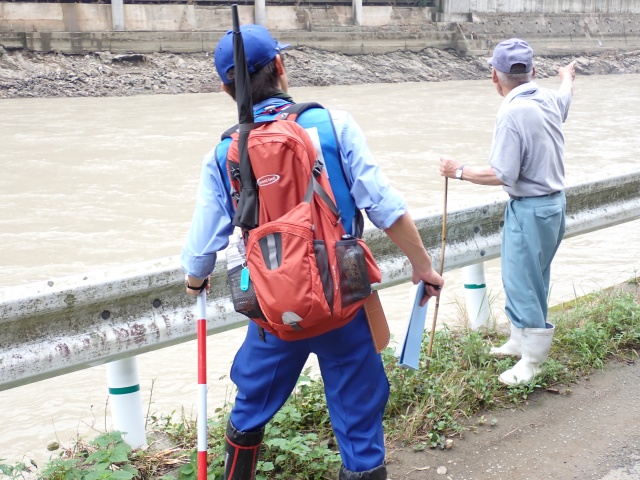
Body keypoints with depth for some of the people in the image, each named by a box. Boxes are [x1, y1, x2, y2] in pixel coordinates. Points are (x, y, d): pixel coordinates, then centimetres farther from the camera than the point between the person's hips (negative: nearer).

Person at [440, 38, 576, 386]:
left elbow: (502, 175, -24)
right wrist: (567, 76, 53)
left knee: (523, 282, 1)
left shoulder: (512, 113, -23)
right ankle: (520, 340, 35)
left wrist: (459, 172, -12)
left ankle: (532, 360, 11)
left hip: (530, 210, -9)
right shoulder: (550, 100, 2)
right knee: (529, 279, 21)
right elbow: (566, 93, 30)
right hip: (554, 201, 9)